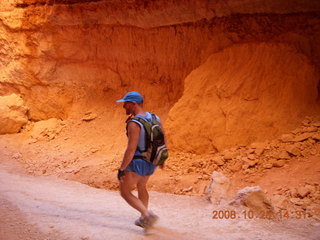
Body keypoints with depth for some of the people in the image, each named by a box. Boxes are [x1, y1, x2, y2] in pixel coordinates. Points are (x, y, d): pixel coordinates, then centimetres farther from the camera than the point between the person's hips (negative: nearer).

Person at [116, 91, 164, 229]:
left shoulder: (134, 124, -25)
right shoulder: (155, 118, -1)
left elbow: (131, 150, -28)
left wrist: (121, 169, -18)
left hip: (137, 162, -8)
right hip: (151, 162, 8)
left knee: (125, 192, 5)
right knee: (141, 187, 28)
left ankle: (148, 215, -8)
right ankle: (143, 219, 39)